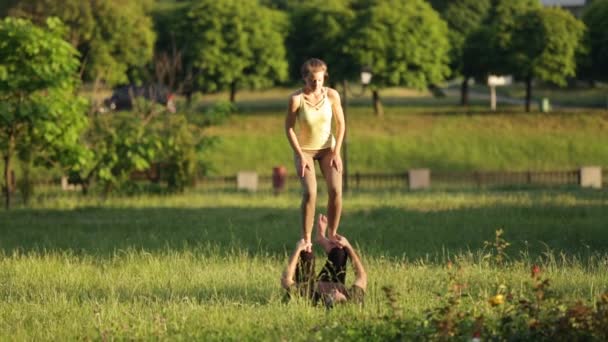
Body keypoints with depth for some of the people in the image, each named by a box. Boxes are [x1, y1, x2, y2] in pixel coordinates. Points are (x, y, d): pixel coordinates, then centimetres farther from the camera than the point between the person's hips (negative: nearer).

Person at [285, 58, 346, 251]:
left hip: (327, 148, 2)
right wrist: (300, 156, -14)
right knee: (310, 192, -18)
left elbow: (340, 124, -3)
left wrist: (336, 153, -8)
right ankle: (306, 239, -9)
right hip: (304, 149, -2)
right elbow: (289, 128, -12)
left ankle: (332, 234, 4)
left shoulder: (332, 95, -13)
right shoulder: (296, 99, -20)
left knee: (336, 190, -13)